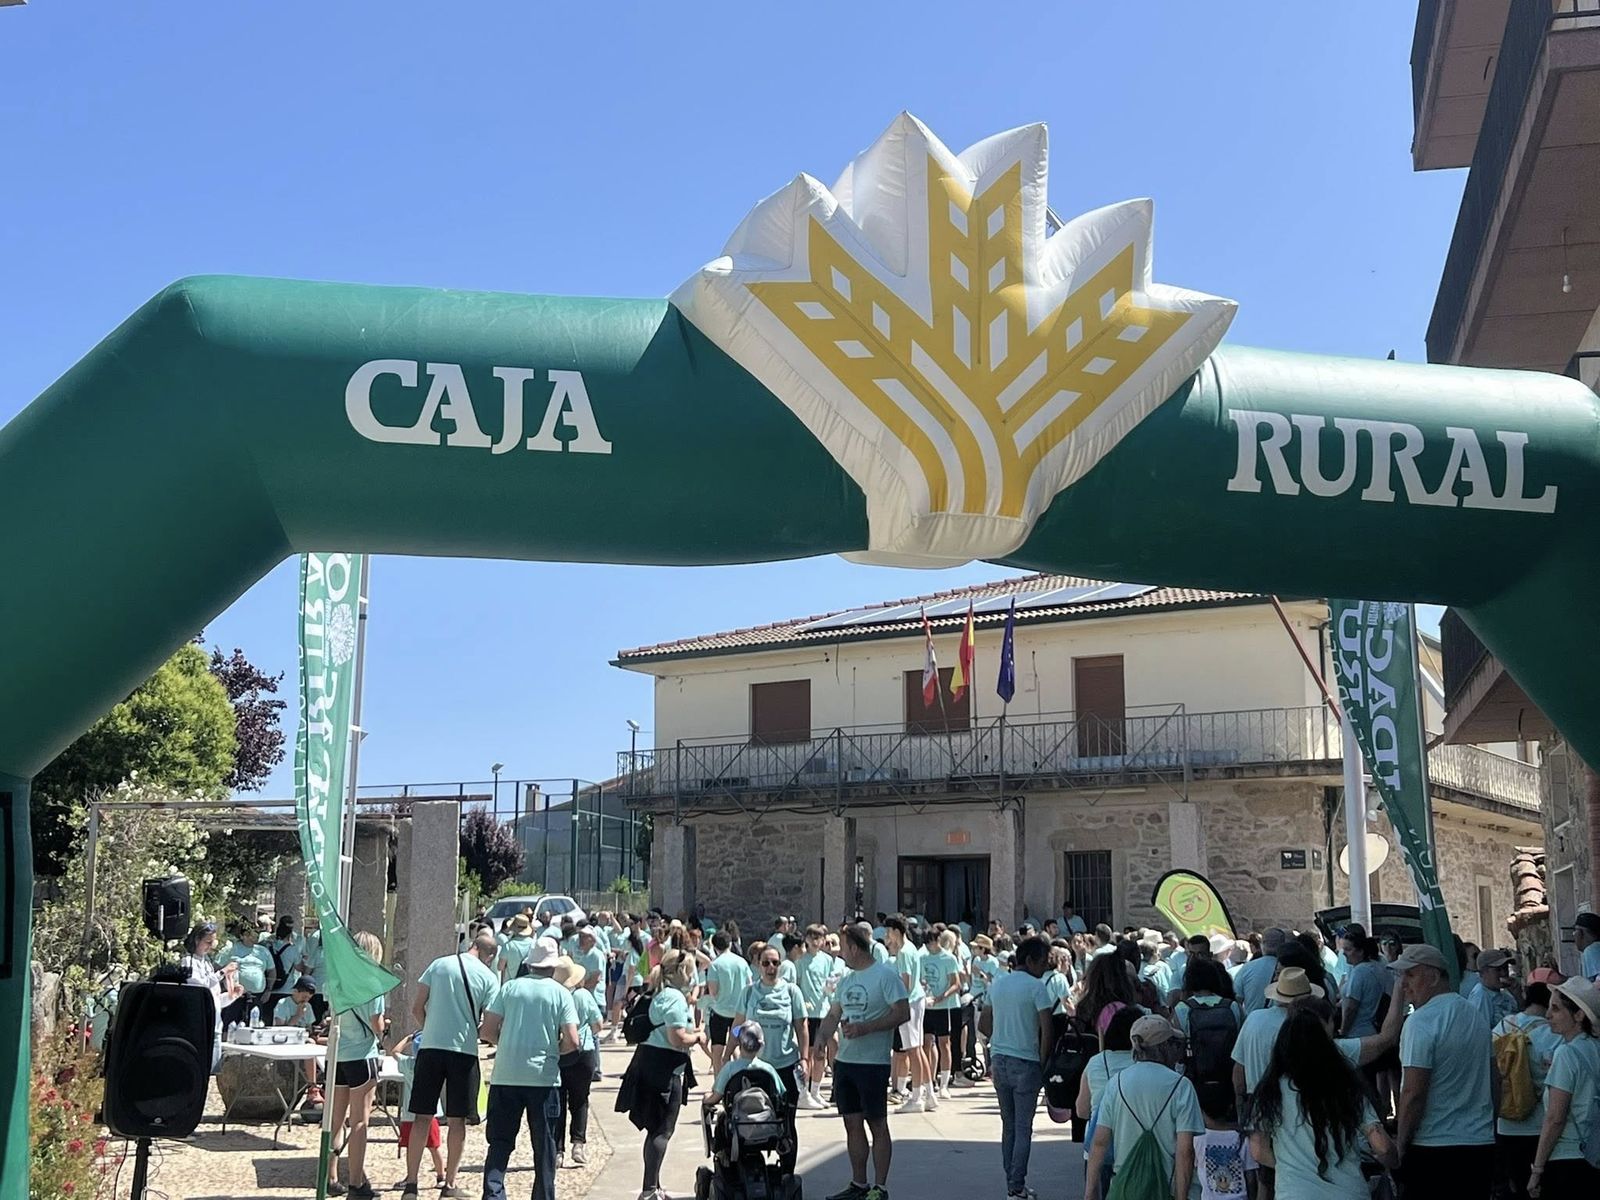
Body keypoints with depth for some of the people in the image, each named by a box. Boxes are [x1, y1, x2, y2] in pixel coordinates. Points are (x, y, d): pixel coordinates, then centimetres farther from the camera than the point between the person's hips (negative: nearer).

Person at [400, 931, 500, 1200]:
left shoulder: (439, 964, 6)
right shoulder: (487, 977, -1)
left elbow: (416, 1008, 4)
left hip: (430, 1047, 2)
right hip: (465, 1050, -2)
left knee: (422, 1117, 6)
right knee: (456, 1120, 8)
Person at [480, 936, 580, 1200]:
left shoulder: (509, 988, 2)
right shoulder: (561, 994, -2)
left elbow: (488, 1031, -1)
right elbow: (572, 1041, -9)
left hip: (506, 1076, 1)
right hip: (544, 1077, -1)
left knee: (499, 1142, 8)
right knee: (544, 1145, 10)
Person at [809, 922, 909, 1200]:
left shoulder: (886, 974, -11)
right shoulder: (846, 980, 14)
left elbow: (903, 1013, -15)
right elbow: (834, 1014, 19)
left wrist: (865, 1028, -21)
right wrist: (821, 1038, -1)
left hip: (873, 1062, -8)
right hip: (844, 1061, 8)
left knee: (877, 1124, 0)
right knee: (852, 1123, 11)